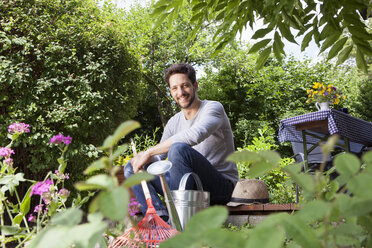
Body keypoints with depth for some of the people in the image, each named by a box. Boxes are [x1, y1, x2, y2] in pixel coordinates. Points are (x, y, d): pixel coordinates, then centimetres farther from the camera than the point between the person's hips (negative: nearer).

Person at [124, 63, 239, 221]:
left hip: (222, 185, -7)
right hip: (189, 186, 7)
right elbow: (159, 157, 14)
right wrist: (144, 159, -12)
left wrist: (149, 152, -25)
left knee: (179, 149, -34)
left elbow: (195, 135, -29)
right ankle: (161, 218, -22)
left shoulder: (213, 108, -7)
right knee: (131, 168, 0)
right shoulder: (174, 122, 14)